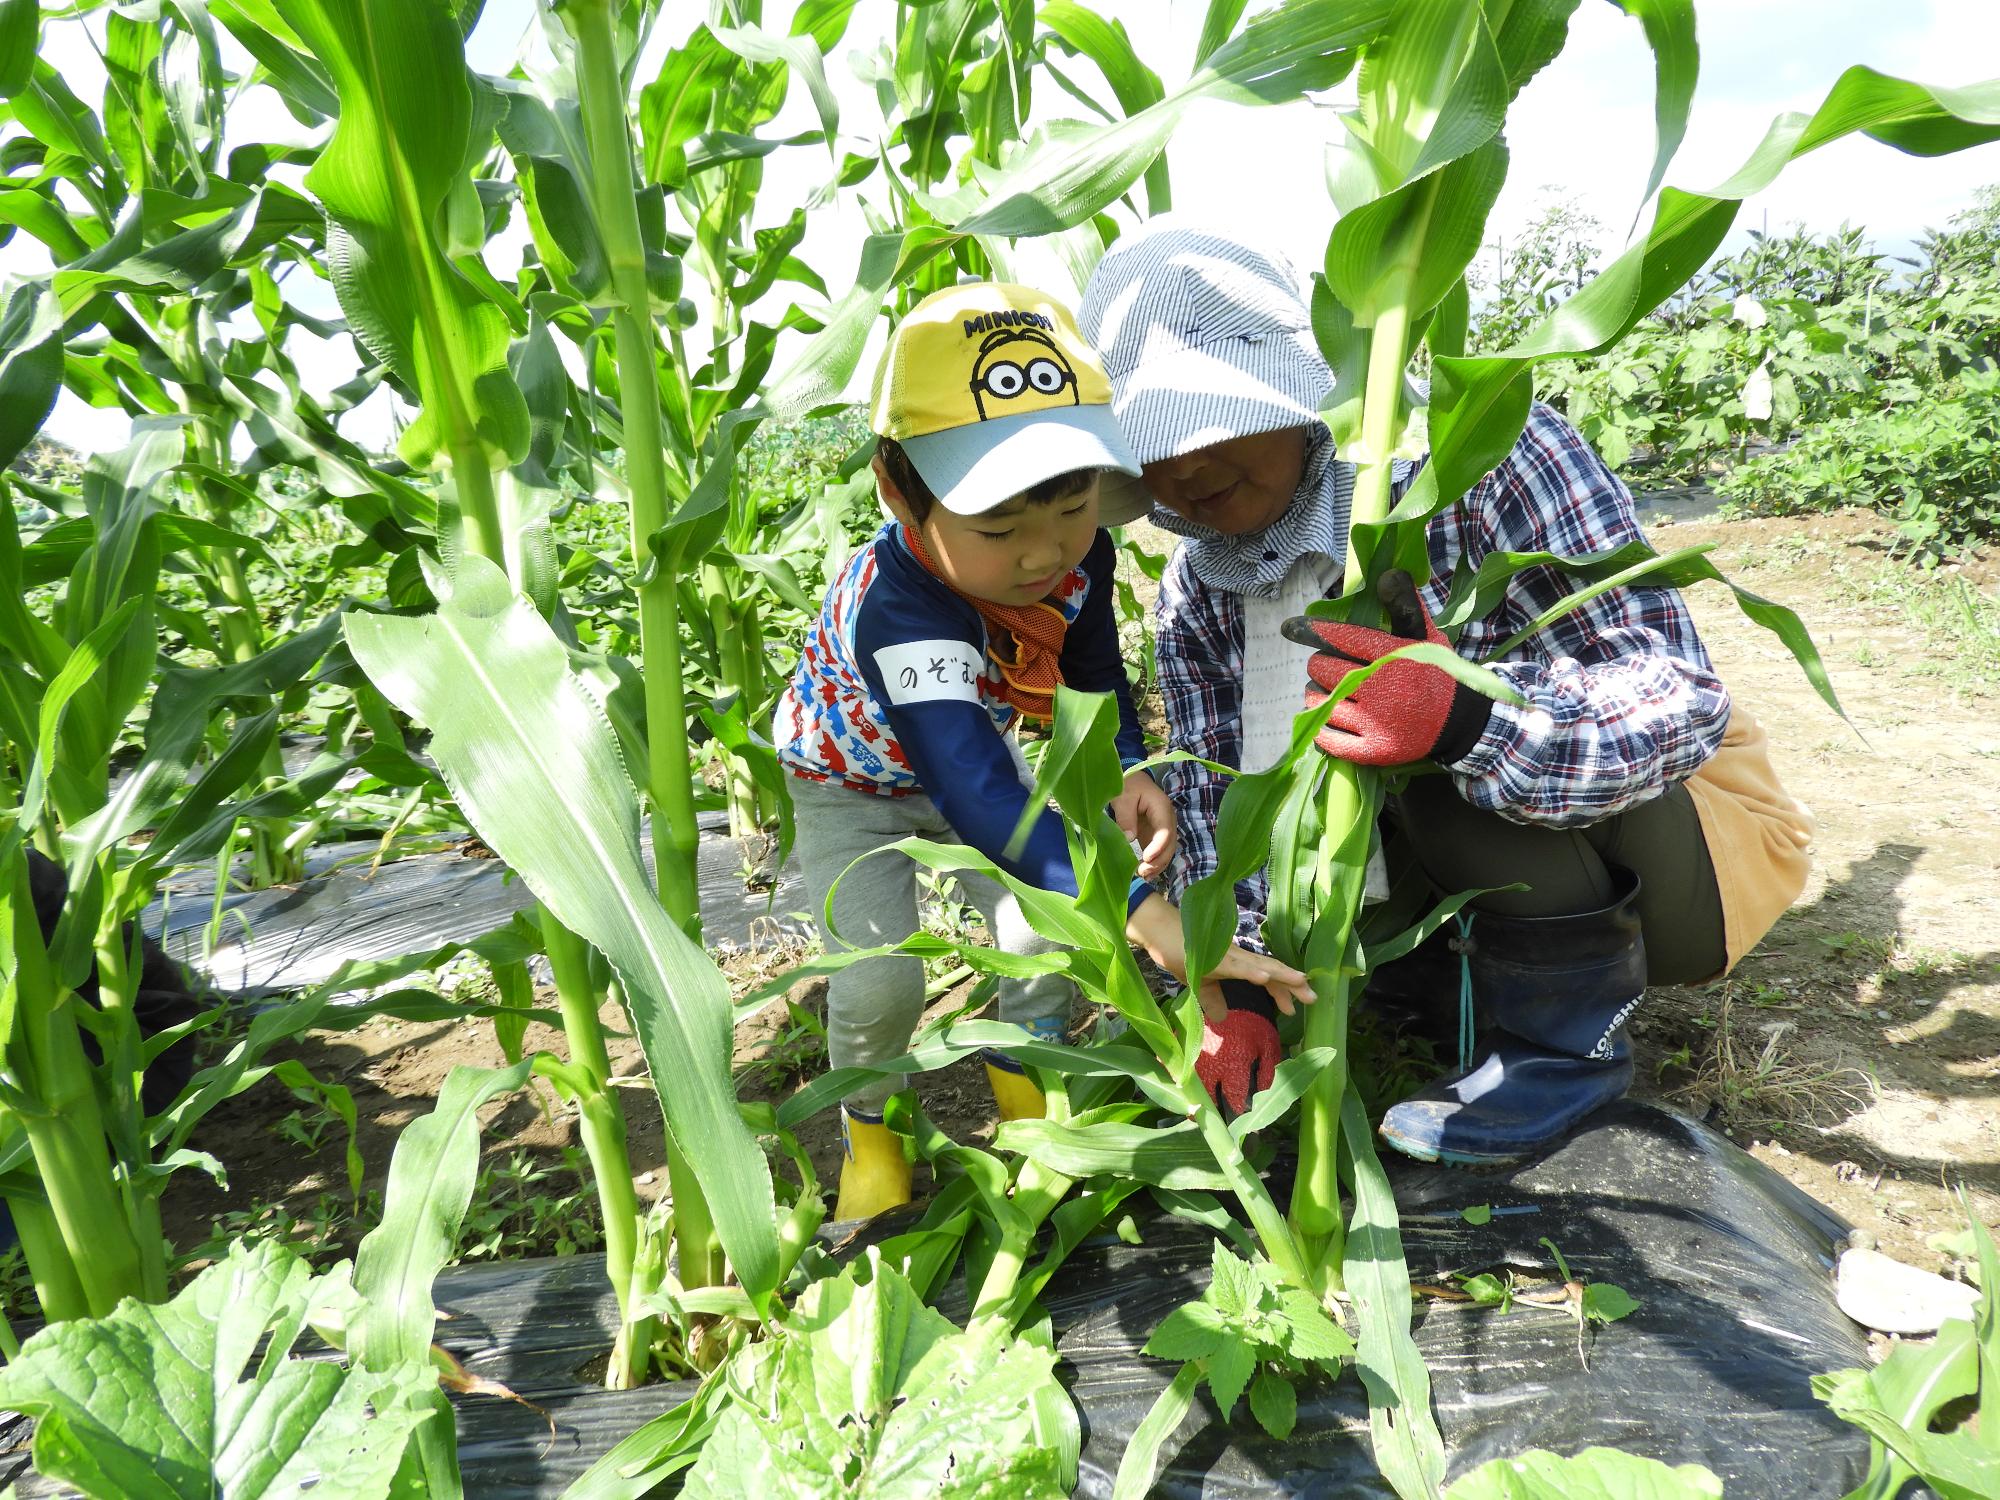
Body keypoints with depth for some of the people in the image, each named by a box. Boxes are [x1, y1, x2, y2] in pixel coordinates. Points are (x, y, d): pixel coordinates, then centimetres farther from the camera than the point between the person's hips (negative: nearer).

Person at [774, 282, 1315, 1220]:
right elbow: (980, 796, -57)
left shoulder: (1077, 552, -25)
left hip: (970, 756, 5)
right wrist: (1143, 914, -67)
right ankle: (867, 1124, 19)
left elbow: (1091, 665, -3)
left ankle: (1022, 1072, 25)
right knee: (881, 980, -16)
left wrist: (1129, 771, -23)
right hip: (853, 782, -4)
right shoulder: (898, 609, -46)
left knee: (1050, 926, -8)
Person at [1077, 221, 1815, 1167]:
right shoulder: (1197, 598, -7)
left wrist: (1461, 722, -50)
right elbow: (1210, 802, -11)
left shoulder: (1483, 454, -26)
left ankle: (1569, 1035, -11)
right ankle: (1468, 956, 12)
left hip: (1683, 819, -6)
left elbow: (1680, 697, -31)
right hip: (1492, 851, 6)